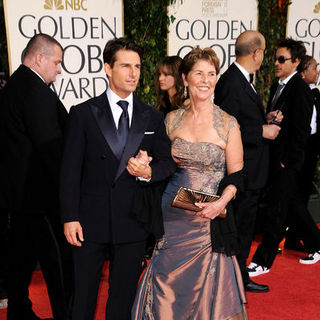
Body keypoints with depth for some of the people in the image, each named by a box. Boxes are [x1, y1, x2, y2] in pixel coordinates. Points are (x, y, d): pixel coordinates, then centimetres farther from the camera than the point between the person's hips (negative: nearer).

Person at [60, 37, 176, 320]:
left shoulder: (153, 117, 6)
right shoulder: (83, 113, -1)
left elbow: (169, 160, 7)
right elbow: (70, 169, -4)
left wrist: (148, 172, -15)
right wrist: (70, 217, -9)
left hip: (133, 221, 2)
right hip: (90, 220, -2)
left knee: (124, 296, 15)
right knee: (83, 295, 10)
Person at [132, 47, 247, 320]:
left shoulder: (227, 124, -5)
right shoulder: (172, 120, 4)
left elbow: (235, 176, -3)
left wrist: (221, 203, -19)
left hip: (209, 218, -2)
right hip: (172, 215, 3)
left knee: (208, 285, 6)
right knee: (168, 282, 10)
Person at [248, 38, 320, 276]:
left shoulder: (300, 89, -13)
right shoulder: (277, 86, 13)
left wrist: (287, 161, -16)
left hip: (287, 161, -9)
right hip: (275, 157, 9)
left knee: (277, 211, -1)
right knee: (293, 203, 19)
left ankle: (263, 261, 8)